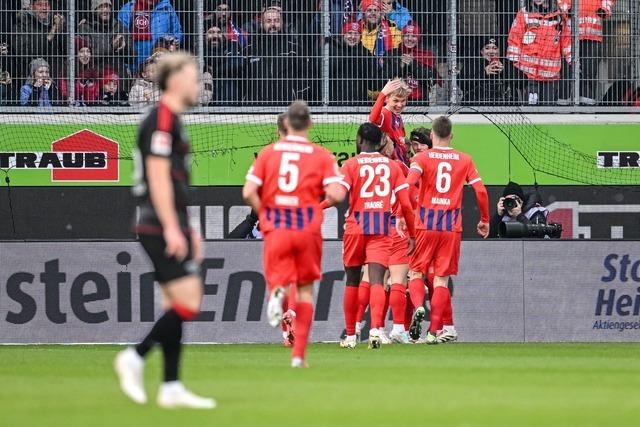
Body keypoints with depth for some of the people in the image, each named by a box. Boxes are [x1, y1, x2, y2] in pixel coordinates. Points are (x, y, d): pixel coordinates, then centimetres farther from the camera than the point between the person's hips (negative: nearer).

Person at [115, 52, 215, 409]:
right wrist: (172, 229, -21)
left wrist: (189, 229, 25)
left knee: (177, 305, 8)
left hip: (171, 228, 10)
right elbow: (158, 178, -19)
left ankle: (171, 388, 8)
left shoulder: (173, 121, 19)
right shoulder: (161, 121, -12)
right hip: (161, 228, -10)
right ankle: (135, 358, -4)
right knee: (189, 302, -12)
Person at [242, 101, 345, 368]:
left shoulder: (268, 153, 4)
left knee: (278, 278, 7)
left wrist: (265, 215, 11)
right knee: (306, 288, 13)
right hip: (308, 230, 0)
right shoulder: (321, 156, 1)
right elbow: (336, 195, -10)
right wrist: (323, 196, 12)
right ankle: (299, 354, 9)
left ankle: (278, 292, -33)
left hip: (275, 229, 0)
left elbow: (249, 193, -3)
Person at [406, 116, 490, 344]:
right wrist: (485, 220, 14)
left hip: (425, 223, -1)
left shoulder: (422, 158, 0)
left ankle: (418, 307, -19)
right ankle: (435, 329, -3)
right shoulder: (464, 160, 7)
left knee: (416, 272, 10)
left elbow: (409, 184, -17)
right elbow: (481, 191, 3)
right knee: (441, 277, 4)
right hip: (452, 226, 1)